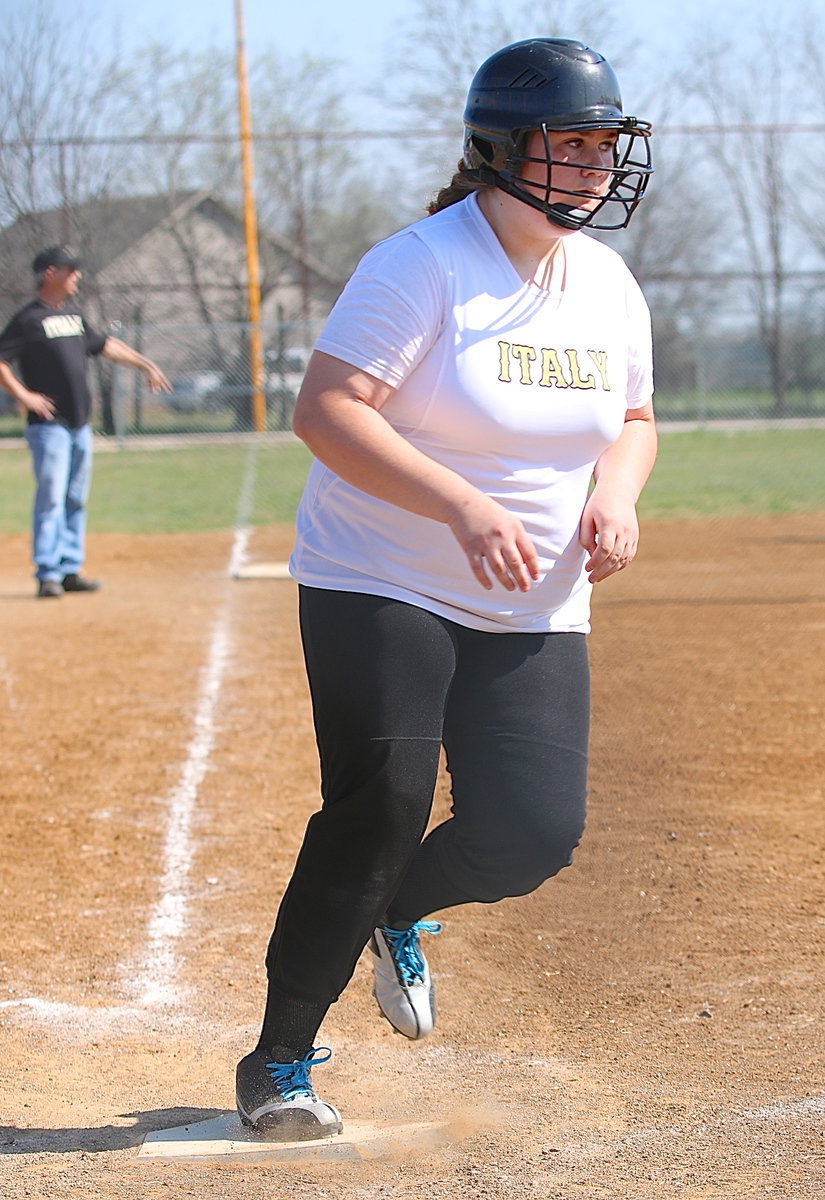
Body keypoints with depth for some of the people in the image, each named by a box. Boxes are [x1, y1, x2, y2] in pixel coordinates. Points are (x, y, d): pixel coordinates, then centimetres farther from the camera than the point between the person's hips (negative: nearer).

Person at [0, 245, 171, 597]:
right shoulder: (30, 318, -9)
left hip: (80, 424, 8)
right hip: (48, 425, -8)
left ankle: (70, 570, 15)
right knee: (50, 498, -9)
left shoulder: (73, 314, 15)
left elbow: (105, 345, 27)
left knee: (75, 500, 10)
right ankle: (47, 574, -7)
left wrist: (146, 365, 25)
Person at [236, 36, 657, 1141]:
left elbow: (634, 418, 18)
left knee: (538, 831, -6)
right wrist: (465, 506, -31)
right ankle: (279, 1063, 4)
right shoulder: (423, 265, -16)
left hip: (534, 615, 6)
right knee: (377, 815, -13)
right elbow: (325, 410, -22)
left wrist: (616, 492, -6)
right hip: (379, 591, -5)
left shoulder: (607, 283, 5)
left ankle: (397, 914, 29)